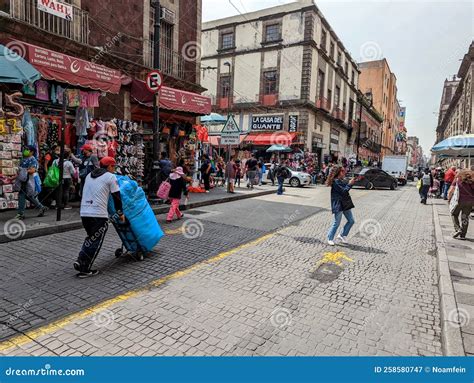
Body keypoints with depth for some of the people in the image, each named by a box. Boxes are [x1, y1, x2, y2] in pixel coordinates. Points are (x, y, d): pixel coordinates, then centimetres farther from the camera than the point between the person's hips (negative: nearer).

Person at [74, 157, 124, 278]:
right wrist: (120, 213, 8)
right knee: (95, 242, 3)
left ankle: (81, 261, 13)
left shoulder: (89, 175, 19)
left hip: (84, 212, 7)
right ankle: (84, 269, 5)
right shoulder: (110, 177, -1)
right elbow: (116, 197, -2)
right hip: (99, 214, -7)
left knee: (91, 238, 23)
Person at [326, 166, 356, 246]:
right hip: (338, 205, -9)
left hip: (345, 204, 9)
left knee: (351, 221, 11)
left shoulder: (341, 181, 13)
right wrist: (350, 184, -13)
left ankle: (342, 235, 24)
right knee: (336, 223, -2)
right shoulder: (335, 182, -15)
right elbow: (343, 191, -19)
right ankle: (330, 238, 13)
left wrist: (351, 182, 7)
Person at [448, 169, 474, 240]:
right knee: (465, 217, 11)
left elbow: (450, 191, 2)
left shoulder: (457, 179, 7)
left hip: (460, 200, -3)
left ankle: (457, 229, 2)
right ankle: (462, 235, 14)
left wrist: (449, 198, 15)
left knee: (454, 214, 17)